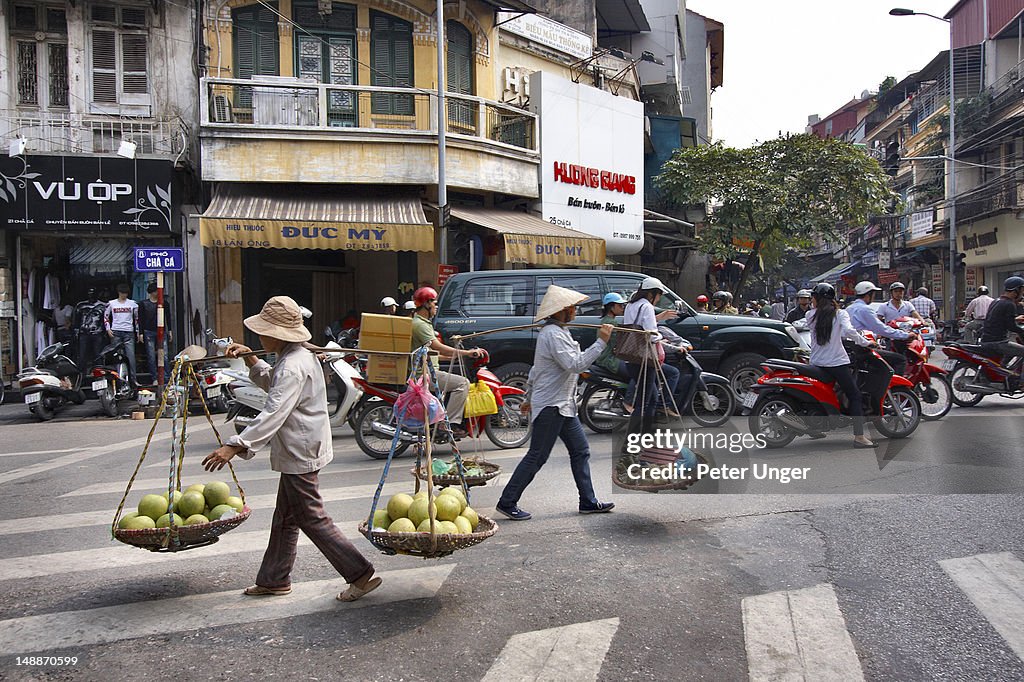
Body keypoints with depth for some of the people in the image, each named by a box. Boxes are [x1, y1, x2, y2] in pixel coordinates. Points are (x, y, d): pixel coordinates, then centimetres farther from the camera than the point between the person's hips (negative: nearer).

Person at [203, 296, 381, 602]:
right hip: (298, 453, 11)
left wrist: (236, 445, -39)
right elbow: (270, 381, 30)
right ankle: (273, 579, 32)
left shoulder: (292, 368, -23)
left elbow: (273, 414, -33)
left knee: (312, 519, -2)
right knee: (284, 519, 19)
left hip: (299, 456, -11)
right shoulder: (300, 356, 10)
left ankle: (360, 574, 4)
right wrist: (249, 358, 18)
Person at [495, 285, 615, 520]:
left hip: (562, 405, 11)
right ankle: (507, 503, 5)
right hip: (550, 406, -11)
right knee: (537, 456, -4)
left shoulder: (556, 331, 16)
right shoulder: (553, 334, -18)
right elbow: (576, 364, -27)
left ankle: (588, 501, 19)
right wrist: (601, 342, -23)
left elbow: (535, 369, 22)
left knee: (580, 450, 12)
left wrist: (529, 397, 26)